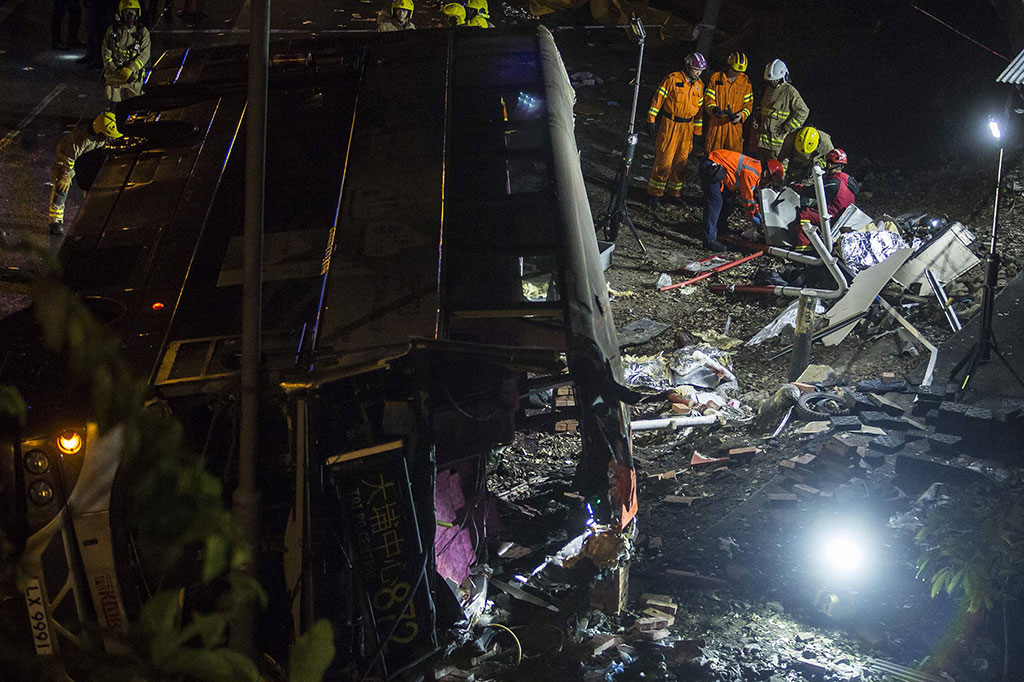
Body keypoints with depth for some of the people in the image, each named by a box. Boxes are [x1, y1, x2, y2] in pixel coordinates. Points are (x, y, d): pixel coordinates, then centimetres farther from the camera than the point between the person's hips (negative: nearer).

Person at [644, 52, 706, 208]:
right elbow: (658, 99, -7)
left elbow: (699, 109, 15)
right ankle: (654, 193, 0)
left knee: (681, 160, 7)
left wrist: (697, 131, 13)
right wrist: (651, 121, -9)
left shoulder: (699, 85, 8)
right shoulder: (673, 79, -10)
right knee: (664, 160, -8)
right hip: (670, 124, -5)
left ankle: (674, 192, 20)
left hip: (687, 127, 5)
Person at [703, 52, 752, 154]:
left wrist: (742, 115, -12)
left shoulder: (745, 81, 6)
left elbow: (748, 103, 8)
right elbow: (708, 99, 0)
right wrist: (714, 109, -22)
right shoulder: (716, 78, 1)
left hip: (735, 125, 1)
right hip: (716, 124, -1)